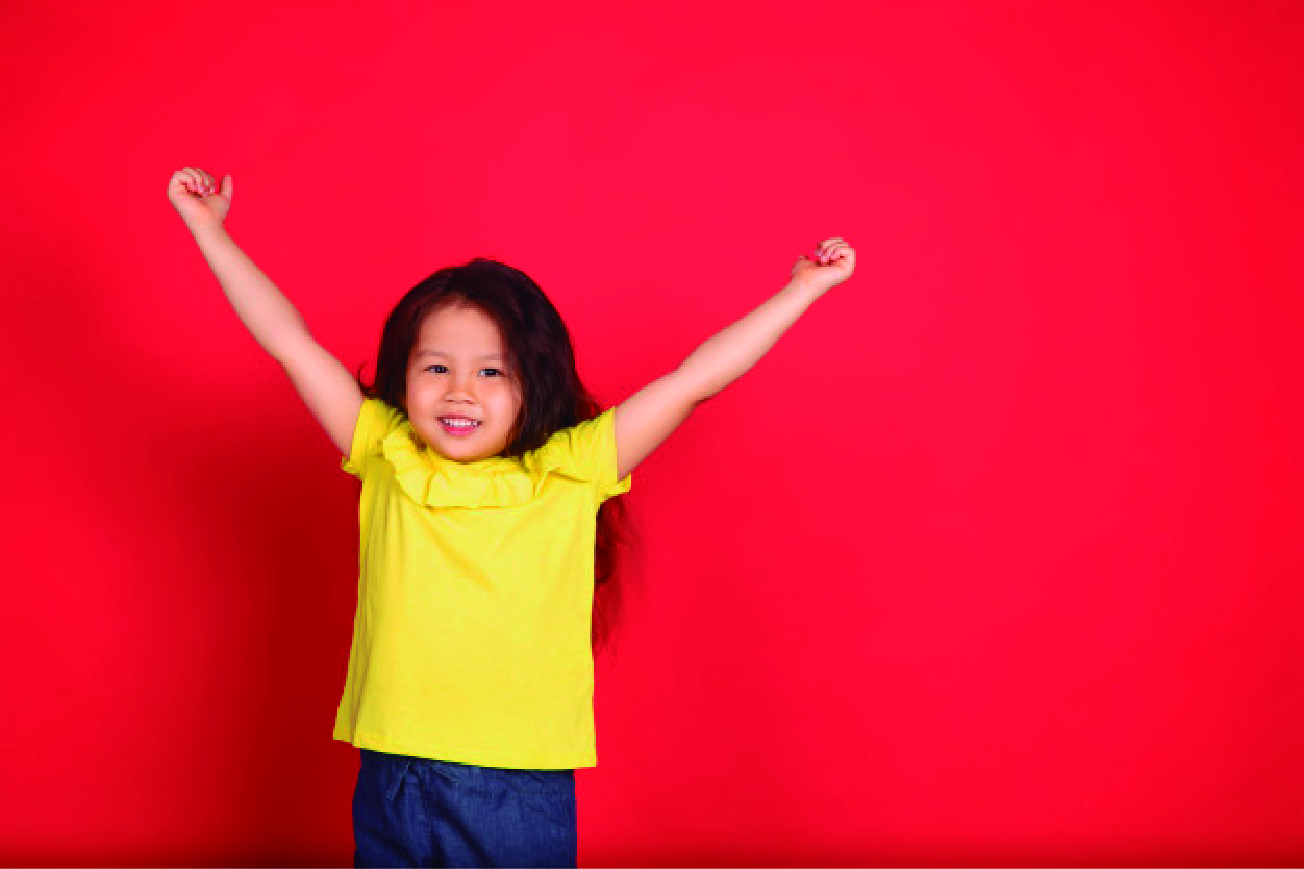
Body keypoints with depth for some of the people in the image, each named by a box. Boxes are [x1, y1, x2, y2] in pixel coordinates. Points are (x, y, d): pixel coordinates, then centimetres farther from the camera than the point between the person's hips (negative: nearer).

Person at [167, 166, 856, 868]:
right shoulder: (387, 461, 3)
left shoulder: (569, 472, -1)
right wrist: (209, 229, 7)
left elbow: (693, 380, 0)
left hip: (525, 800, -1)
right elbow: (290, 341, 5)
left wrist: (805, 286, 1)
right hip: (391, 785, 2)